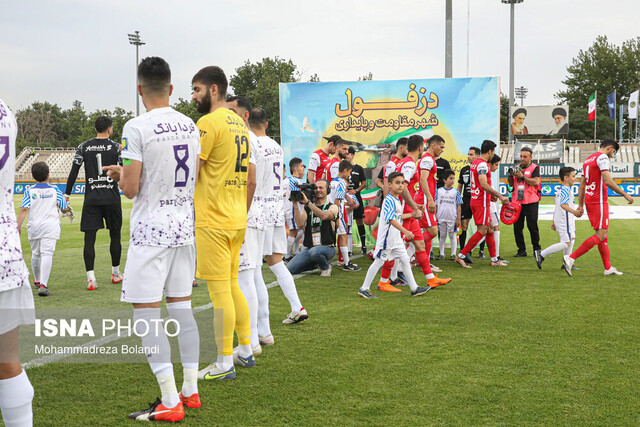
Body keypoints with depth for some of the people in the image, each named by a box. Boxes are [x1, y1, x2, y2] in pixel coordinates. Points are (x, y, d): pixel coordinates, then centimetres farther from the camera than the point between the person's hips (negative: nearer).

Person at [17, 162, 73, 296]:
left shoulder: (29, 191, 3)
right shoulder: (55, 190, 4)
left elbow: (23, 210, -9)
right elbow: (65, 209, 11)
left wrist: (18, 227, -12)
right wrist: (69, 212, 33)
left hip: (34, 226, 2)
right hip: (50, 226, -2)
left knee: (35, 254, 19)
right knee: (47, 254, -12)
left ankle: (37, 281, 39)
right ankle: (43, 285, -27)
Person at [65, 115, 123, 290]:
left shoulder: (84, 147, 4)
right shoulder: (116, 147, -1)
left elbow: (74, 171, 1)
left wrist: (67, 193, 6)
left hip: (91, 198, 1)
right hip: (112, 197, -1)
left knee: (89, 237, -1)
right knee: (115, 235, 14)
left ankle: (90, 277, -12)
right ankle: (116, 273, 25)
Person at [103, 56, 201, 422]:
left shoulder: (137, 128, -14)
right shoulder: (190, 126, 7)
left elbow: (130, 188, -16)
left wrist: (120, 173, 7)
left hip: (151, 231, -7)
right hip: (185, 227, 7)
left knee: (146, 314, -2)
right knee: (181, 307, 14)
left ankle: (170, 403, -2)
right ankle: (191, 391, 21)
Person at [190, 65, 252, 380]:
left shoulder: (209, 123, -13)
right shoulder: (240, 124, 14)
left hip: (213, 221, -9)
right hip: (237, 219, 9)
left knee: (219, 290, -3)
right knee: (232, 286, 18)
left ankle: (225, 363, 2)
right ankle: (246, 349, 25)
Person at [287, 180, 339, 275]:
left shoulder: (332, 207, 0)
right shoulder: (308, 208, 11)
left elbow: (323, 216, -23)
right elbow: (300, 223, -6)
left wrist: (307, 202, -26)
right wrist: (295, 204, -13)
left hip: (326, 247, -4)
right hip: (309, 248, 4)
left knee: (314, 252, -39)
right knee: (290, 269, -11)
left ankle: (326, 267, -4)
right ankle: (316, 264, 16)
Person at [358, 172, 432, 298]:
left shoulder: (398, 200, 12)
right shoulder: (389, 200, -18)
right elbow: (391, 219, -26)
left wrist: (411, 214, 27)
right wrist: (405, 231, -32)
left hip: (396, 238, 9)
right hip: (386, 237, -9)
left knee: (405, 260, 9)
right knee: (378, 262, -3)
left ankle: (414, 288, 15)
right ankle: (364, 289, 6)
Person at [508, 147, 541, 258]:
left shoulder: (534, 168, -1)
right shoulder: (517, 168, 15)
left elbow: (536, 182, -15)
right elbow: (511, 184, 18)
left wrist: (522, 177, -19)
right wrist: (511, 176, -3)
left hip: (530, 203, -5)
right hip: (517, 202, 5)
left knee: (532, 226, -5)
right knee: (517, 227, 1)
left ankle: (536, 248, 11)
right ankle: (521, 250, 9)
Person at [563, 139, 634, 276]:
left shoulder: (588, 159, 20)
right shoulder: (603, 157, -9)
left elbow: (582, 185, 21)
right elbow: (608, 181, -19)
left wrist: (580, 205, 22)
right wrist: (625, 194, -12)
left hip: (589, 201, 10)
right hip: (599, 202, -10)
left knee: (603, 234, 13)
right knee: (601, 235, -9)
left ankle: (608, 268, 14)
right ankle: (571, 258, -15)